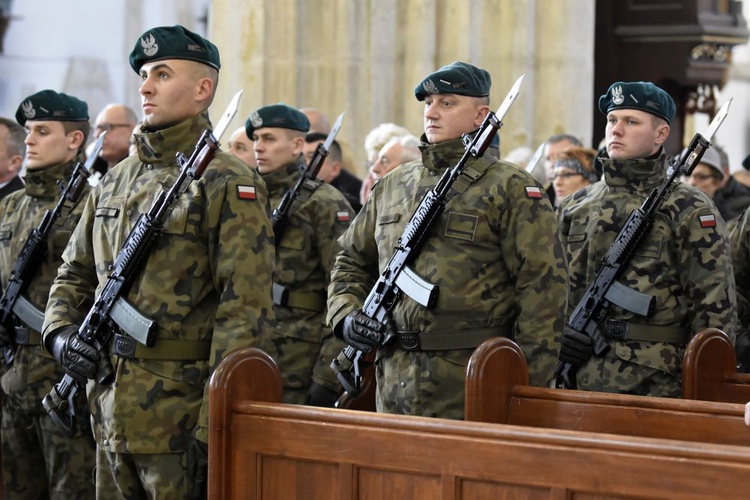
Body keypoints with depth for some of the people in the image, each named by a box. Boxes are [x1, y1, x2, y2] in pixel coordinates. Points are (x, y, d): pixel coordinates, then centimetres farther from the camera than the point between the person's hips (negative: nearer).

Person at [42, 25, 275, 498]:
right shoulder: (115, 182, 14)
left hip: (180, 406, -7)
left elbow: (245, 309, -15)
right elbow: (75, 274, 23)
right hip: (111, 407, 7)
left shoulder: (230, 184, -9)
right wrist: (61, 332, 0)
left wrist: (213, 428, -20)